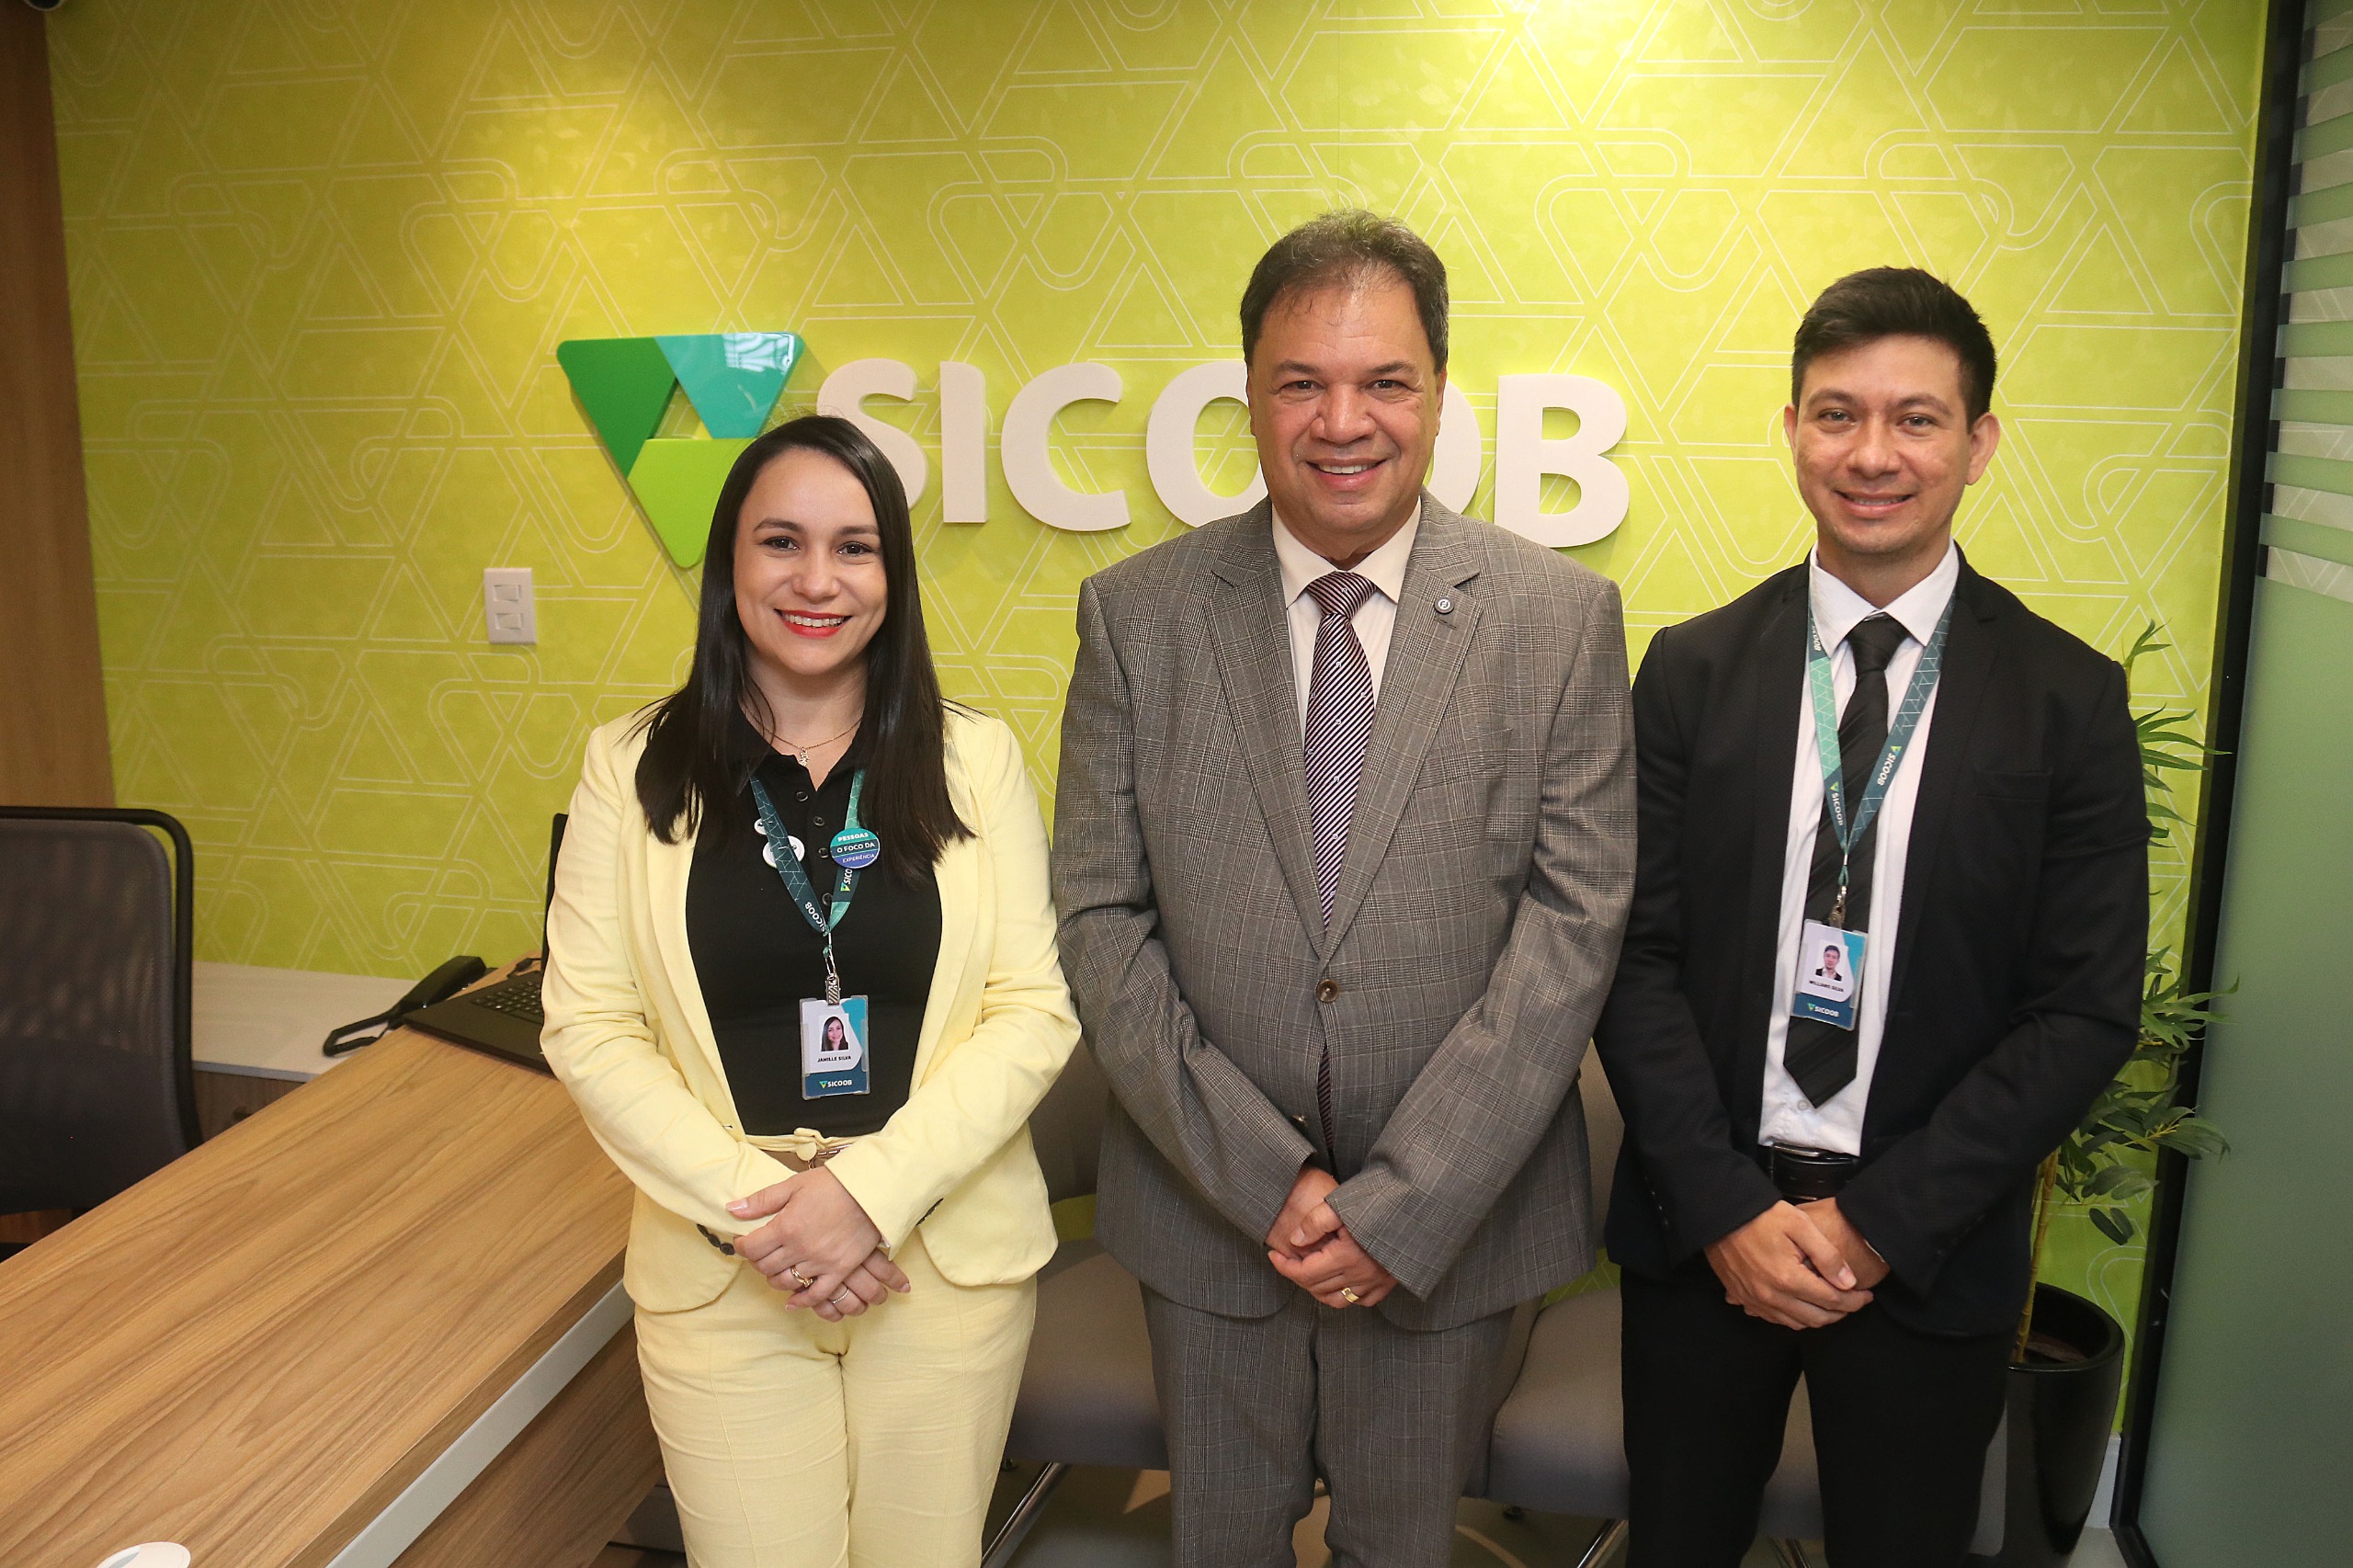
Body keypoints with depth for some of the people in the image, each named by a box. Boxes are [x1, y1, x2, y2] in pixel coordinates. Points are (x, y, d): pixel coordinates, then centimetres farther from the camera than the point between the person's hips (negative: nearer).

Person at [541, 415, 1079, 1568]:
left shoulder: (974, 760, -1)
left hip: (949, 1257, 1)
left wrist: (876, 1186, -14)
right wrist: (751, 1207, -13)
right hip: (720, 1272, 0)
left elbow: (1036, 1009, -4)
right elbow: (589, 1029, -3)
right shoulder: (634, 768, -1)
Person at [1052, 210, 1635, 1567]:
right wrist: (1265, 1180, -13)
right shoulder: (1137, 615, -5)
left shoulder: (1559, 616, -7)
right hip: (1208, 1212, 1)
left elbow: (1576, 920, -10)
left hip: (1452, 1221, 0)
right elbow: (1102, 919, -6)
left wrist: (1402, 1204, -15)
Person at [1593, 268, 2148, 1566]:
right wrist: (1725, 1208, -12)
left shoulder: (2069, 698, -4)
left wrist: (1880, 1222, -12)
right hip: (1702, 1224, 1)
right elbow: (1638, 953, -4)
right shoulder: (1692, 670, -2)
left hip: (1931, 1249, 0)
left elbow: (2087, 1011, -6)